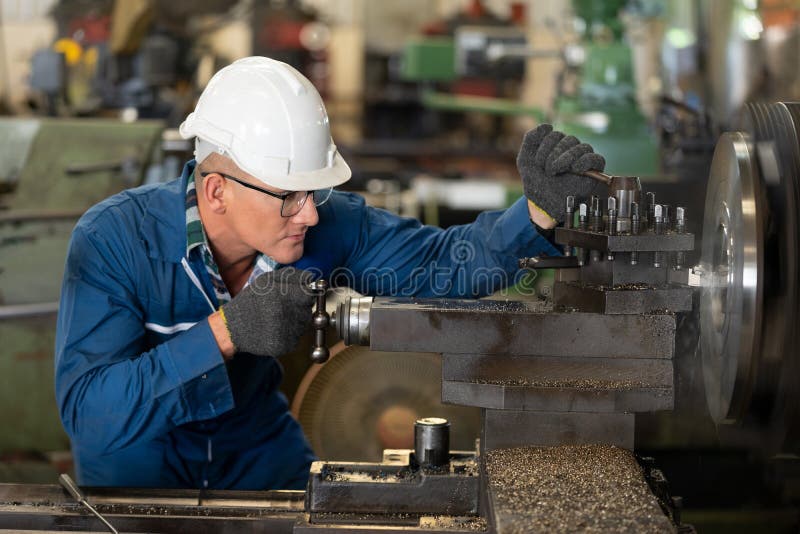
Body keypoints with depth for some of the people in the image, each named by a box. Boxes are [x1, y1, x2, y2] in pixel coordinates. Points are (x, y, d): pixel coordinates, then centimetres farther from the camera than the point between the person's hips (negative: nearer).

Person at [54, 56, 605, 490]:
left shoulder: (324, 224, -17)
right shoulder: (113, 240, -28)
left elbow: (441, 262, -9)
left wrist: (540, 209, -27)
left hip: (257, 452, 3)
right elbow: (87, 412, -34)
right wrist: (226, 332, -43)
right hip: (137, 469, -3)